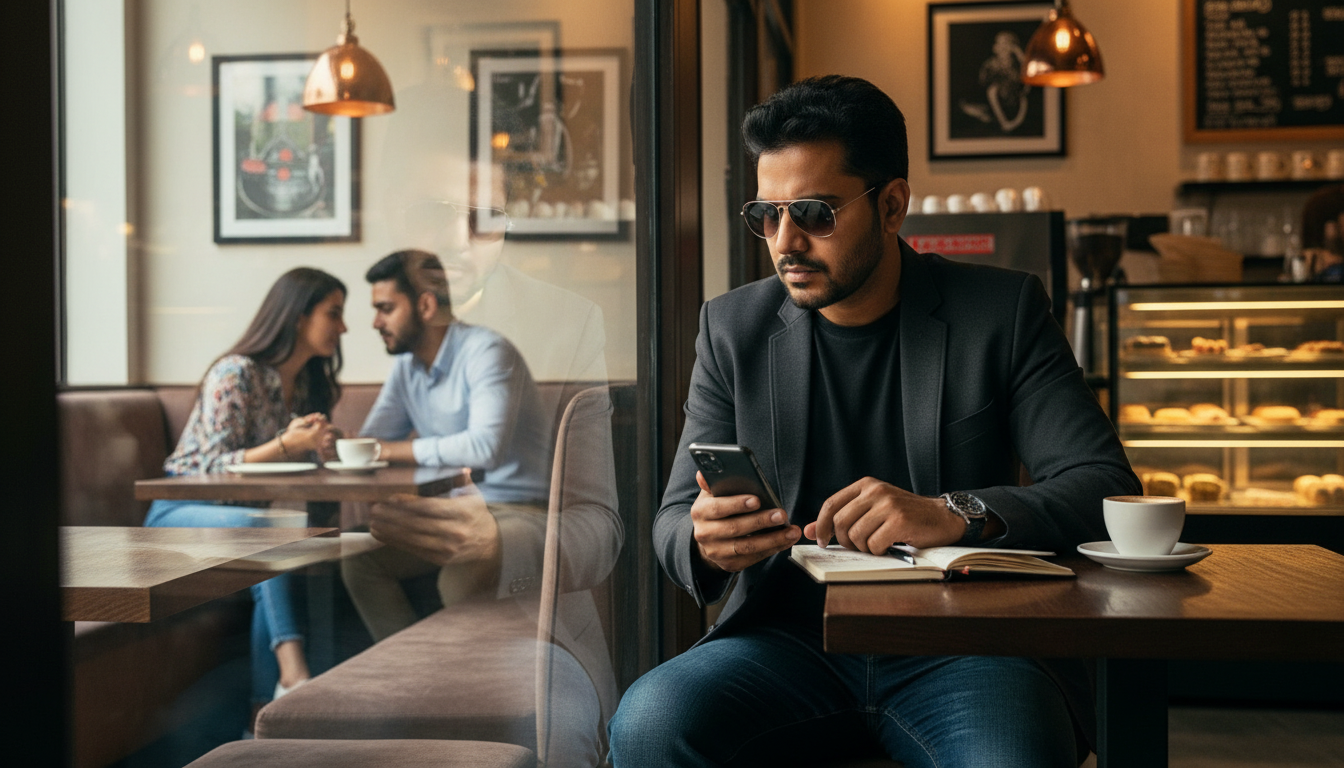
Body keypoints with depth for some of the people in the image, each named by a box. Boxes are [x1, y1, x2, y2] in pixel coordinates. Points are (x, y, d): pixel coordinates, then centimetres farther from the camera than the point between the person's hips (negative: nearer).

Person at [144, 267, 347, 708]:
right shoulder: (236, 374, -14)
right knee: (261, 527, -38)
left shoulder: (309, 385, 10)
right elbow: (215, 467, -18)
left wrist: (317, 447, -8)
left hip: (242, 515, 6)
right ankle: (293, 672, -47)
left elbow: (298, 466, 16)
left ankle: (264, 706, -32)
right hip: (180, 512, -6)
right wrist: (285, 445, -32)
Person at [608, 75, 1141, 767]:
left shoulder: (1003, 311, 3)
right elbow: (674, 516, 9)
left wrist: (957, 515, -23)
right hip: (789, 639, 2)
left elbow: (1106, 483, -4)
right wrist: (704, 543, -17)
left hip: (961, 643, -1)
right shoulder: (732, 327, 8)